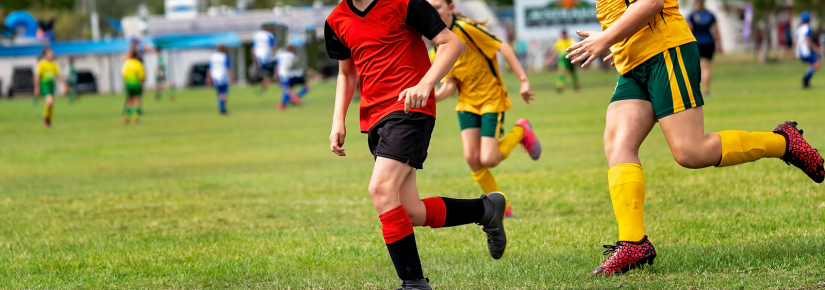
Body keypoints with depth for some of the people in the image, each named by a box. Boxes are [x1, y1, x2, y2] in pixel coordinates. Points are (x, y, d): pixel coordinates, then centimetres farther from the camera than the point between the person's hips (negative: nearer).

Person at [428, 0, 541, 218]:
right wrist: (434, 97, -17)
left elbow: (503, 48, -16)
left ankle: (520, 131, 15)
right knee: (471, 158, -7)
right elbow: (450, 83, 4)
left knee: (488, 160, -14)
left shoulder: (465, 28, -18)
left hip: (492, 99, -6)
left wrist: (523, 80, -19)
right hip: (467, 103, 6)